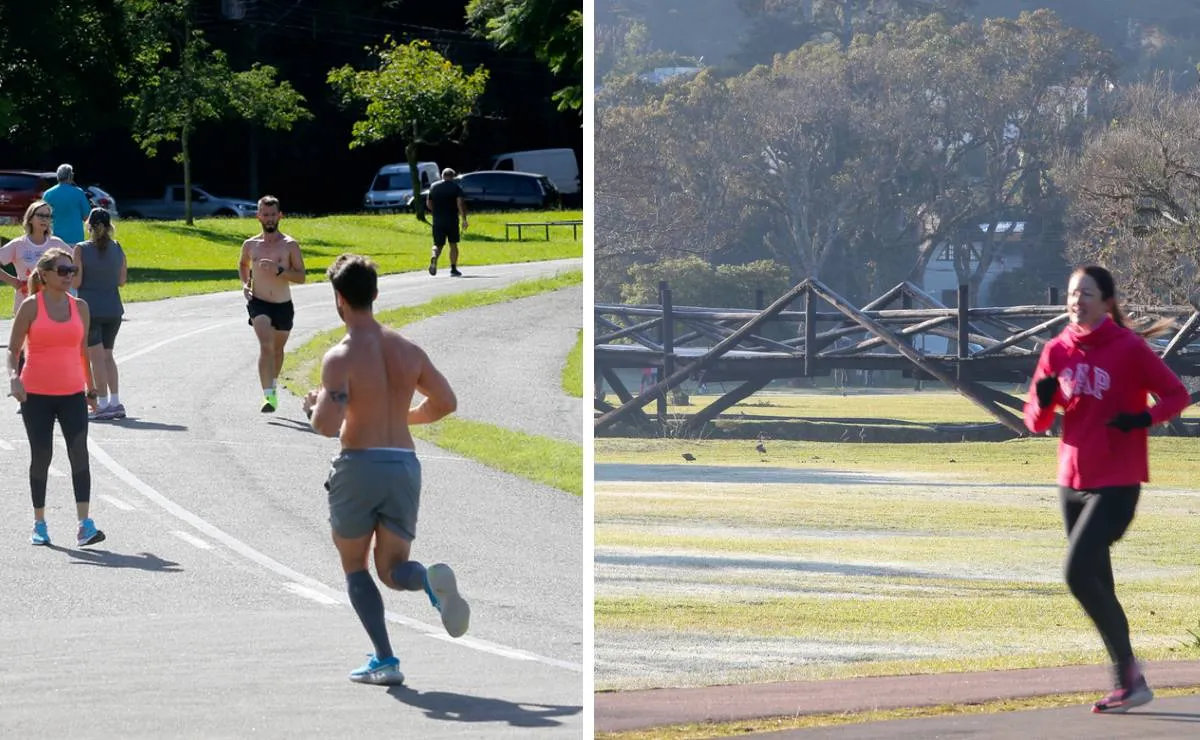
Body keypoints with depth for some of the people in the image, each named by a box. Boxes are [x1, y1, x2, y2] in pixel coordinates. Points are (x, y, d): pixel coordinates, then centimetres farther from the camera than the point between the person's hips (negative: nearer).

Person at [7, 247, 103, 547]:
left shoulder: (79, 307, 7)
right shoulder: (31, 306, -4)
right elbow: (13, 348, -3)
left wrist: (90, 388, 19)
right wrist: (13, 377, -21)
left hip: (72, 393, 2)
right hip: (36, 395, -2)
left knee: (79, 454, -11)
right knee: (41, 457, 3)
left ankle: (85, 525, -15)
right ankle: (39, 524, 16)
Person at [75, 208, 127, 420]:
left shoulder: (82, 250, -10)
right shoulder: (117, 248, 1)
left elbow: (76, 281, -12)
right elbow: (121, 281, 6)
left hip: (90, 309, -4)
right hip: (113, 309, 4)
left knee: (96, 357, 0)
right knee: (107, 355, 16)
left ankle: (104, 405, -3)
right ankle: (115, 403, 13)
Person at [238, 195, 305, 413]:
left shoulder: (290, 245, -5)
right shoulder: (250, 245, 3)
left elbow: (301, 277, -8)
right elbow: (243, 264, 25)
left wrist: (279, 270, -24)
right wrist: (245, 284, 6)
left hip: (283, 305, 1)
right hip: (259, 303, -1)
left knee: (277, 349, 18)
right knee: (266, 345, -21)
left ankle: (271, 385, 44)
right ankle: (270, 395, -29)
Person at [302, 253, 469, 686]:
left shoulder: (340, 358, -11)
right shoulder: (408, 350, 6)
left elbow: (328, 426, -20)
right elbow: (445, 403, 12)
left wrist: (314, 406, 3)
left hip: (359, 465, -4)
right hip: (404, 465, 4)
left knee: (355, 568, 13)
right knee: (392, 568, 11)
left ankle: (384, 661, 3)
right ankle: (431, 579, -25)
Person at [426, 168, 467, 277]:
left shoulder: (434, 186, 9)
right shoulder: (456, 187, -2)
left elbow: (428, 204, 12)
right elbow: (460, 203, -13)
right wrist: (464, 219, -13)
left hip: (437, 220, 2)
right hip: (452, 220, -2)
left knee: (438, 244, 6)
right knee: (453, 244, 11)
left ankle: (434, 257, -27)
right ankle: (453, 269, 10)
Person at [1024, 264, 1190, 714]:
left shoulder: (1129, 348, -9)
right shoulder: (1057, 351, 6)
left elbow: (1177, 394, -3)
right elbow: (1036, 423, 10)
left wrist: (1143, 419, -22)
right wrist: (1043, 400, -13)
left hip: (1117, 483, -6)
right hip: (1072, 483, 6)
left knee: (1078, 572, -18)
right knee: (1096, 584, 8)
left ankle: (1129, 674, -6)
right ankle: (1127, 683, 17)